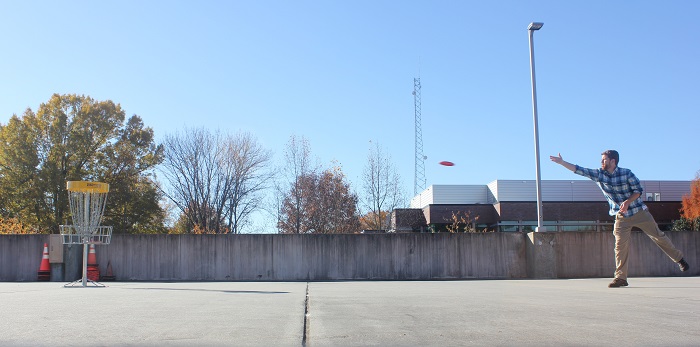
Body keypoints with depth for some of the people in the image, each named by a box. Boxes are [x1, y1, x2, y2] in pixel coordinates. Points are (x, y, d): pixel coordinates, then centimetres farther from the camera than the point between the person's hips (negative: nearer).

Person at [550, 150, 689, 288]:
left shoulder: (626, 173, -13)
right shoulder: (598, 174, -5)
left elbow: (638, 190, -9)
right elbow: (579, 170, -6)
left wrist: (627, 202, -24)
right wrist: (561, 162, -13)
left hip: (639, 212, -2)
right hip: (621, 217, 2)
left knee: (659, 236, 8)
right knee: (620, 245, -8)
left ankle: (679, 258, 30)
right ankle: (620, 277, -5)